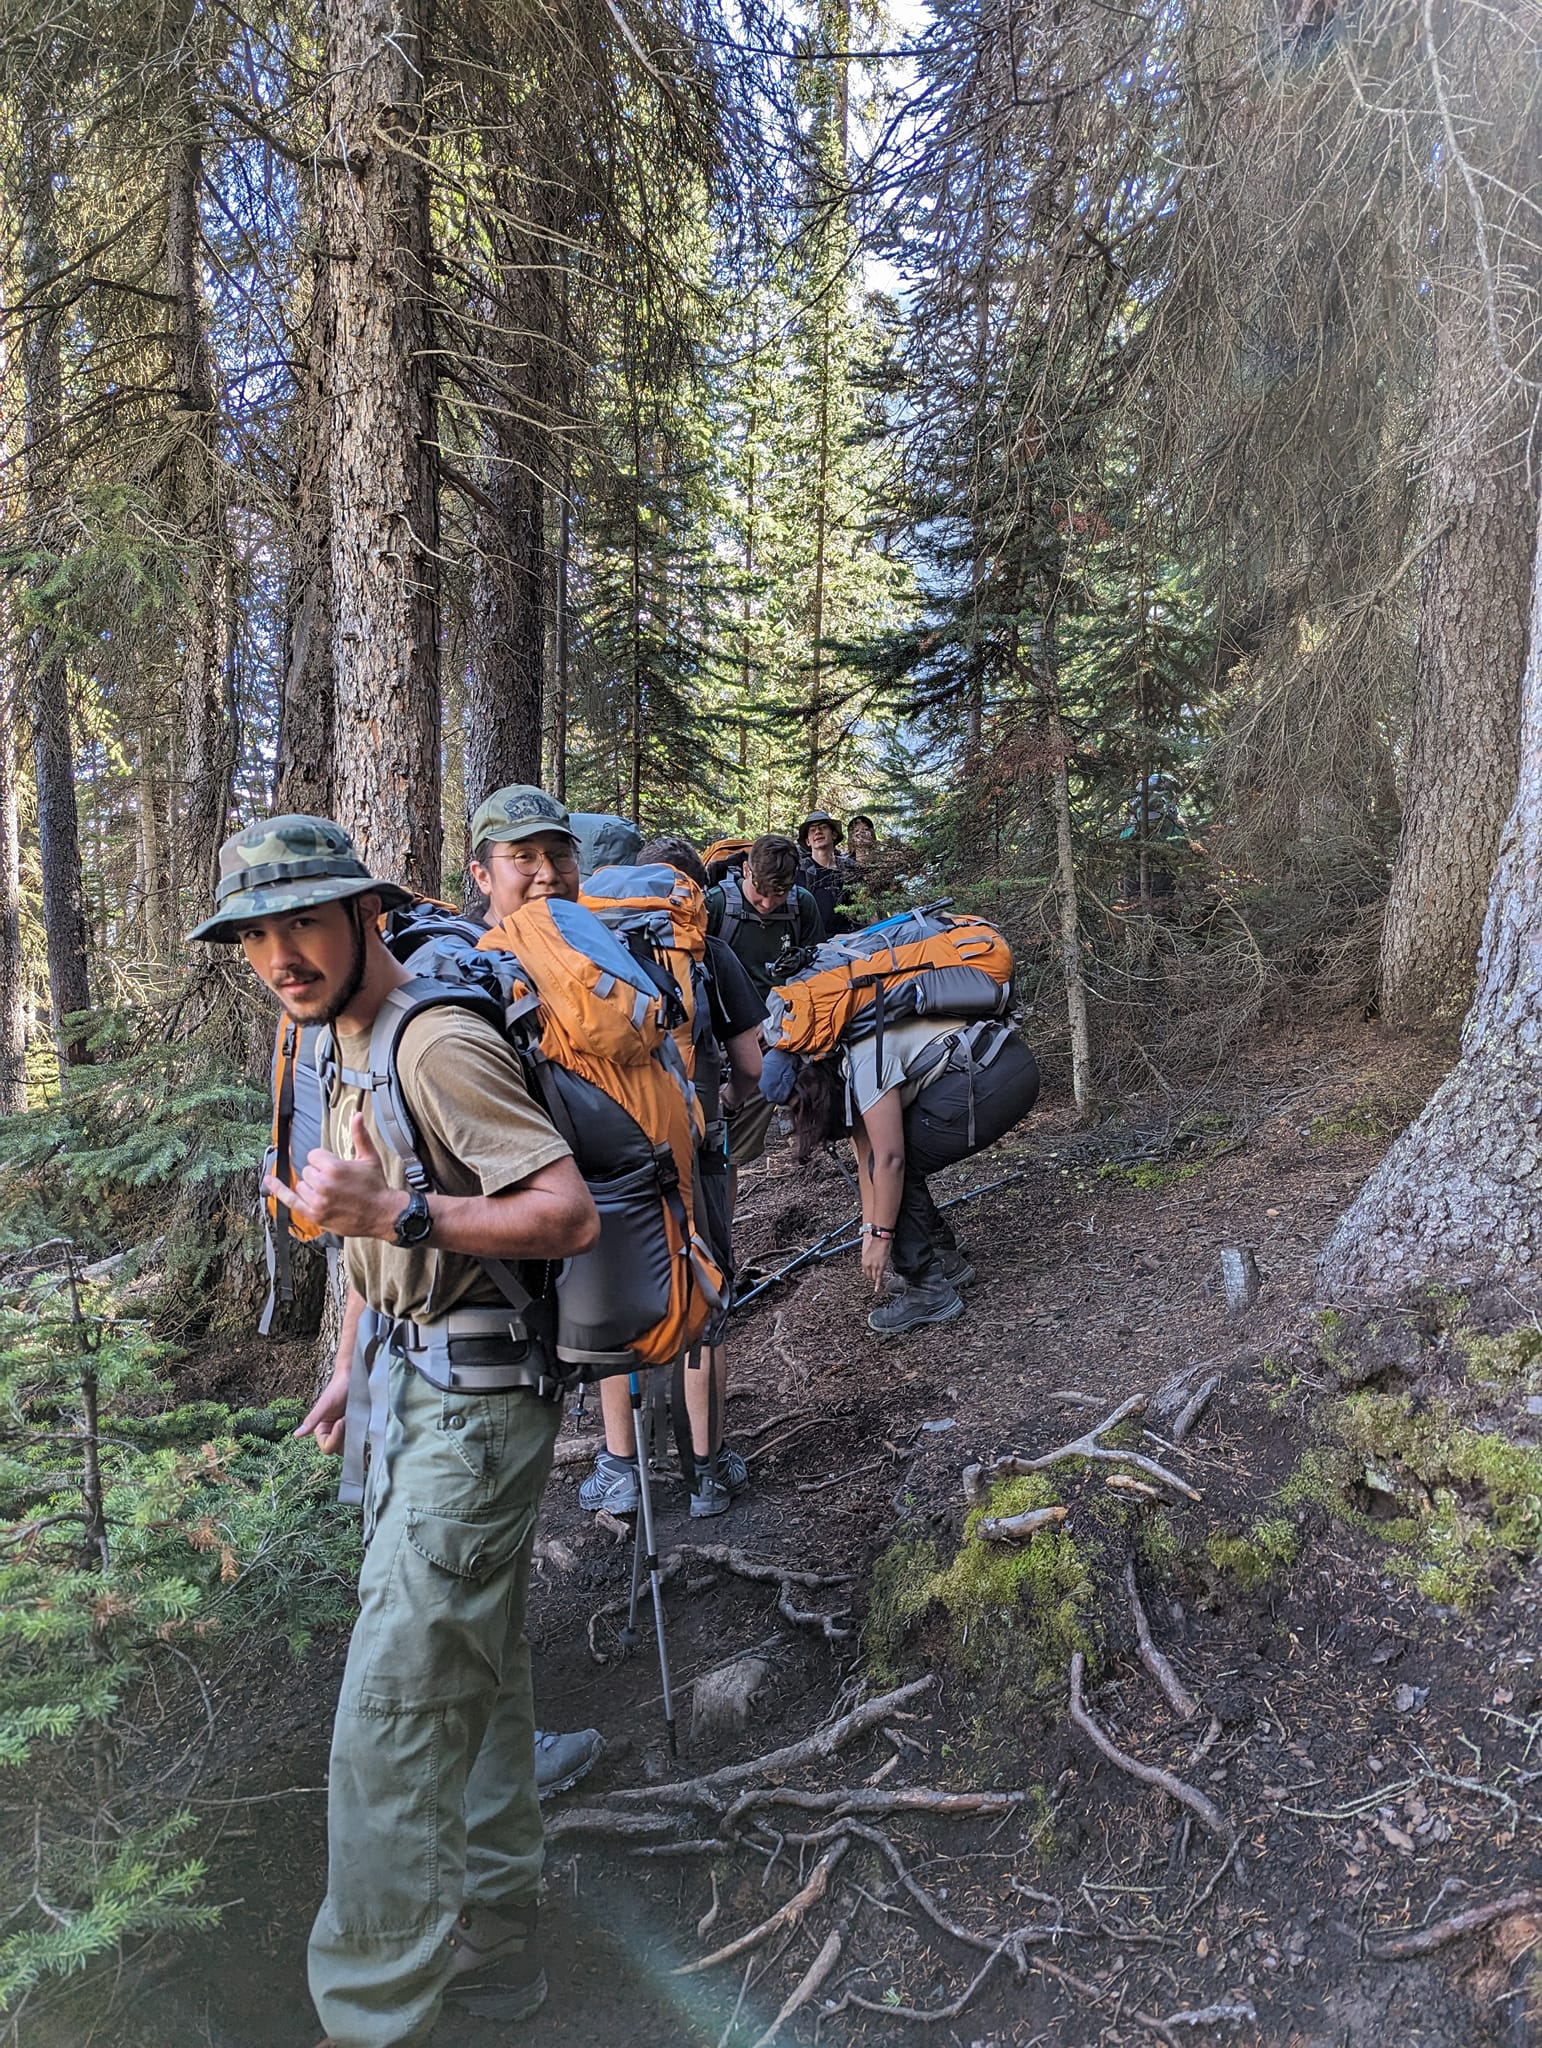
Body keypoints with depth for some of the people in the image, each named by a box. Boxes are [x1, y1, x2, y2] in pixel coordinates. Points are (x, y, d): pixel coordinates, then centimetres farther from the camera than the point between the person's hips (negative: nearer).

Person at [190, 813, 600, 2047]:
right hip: (415, 1396, 10)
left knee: (391, 1723, -5)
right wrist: (347, 1375, 21)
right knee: (478, 1685, 19)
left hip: (473, 1408, -10)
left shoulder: (438, 1043, -18)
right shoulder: (349, 1058, 12)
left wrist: (395, 1213, -33)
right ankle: (494, 1947, 35)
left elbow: (572, 1216, -24)